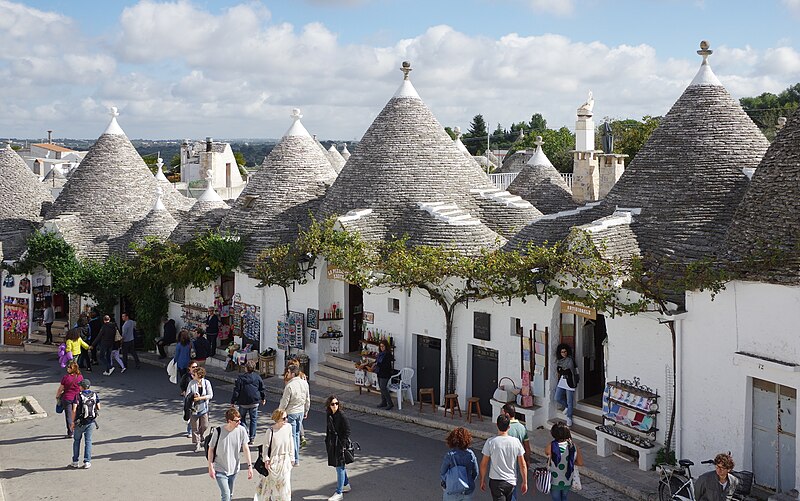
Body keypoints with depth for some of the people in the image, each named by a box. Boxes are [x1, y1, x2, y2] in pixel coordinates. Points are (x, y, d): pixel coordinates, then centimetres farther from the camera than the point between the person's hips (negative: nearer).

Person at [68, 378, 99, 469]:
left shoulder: (78, 396, -13)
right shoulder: (94, 395, -2)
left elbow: (74, 410, -16)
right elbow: (98, 408, 3)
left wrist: (72, 422, -10)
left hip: (80, 422, -2)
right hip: (91, 422, 3)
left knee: (76, 440, 13)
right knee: (88, 441, 9)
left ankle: (75, 462, 16)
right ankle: (87, 462, 6)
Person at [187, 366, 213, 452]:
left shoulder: (206, 383, -5)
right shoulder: (192, 383, -4)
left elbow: (210, 395, -7)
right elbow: (187, 395, -3)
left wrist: (200, 398, -18)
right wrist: (193, 396, -23)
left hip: (204, 408, 1)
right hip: (194, 408, 0)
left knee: (204, 426, 6)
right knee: (195, 427, 0)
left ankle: (200, 438, 37)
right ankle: (197, 444, 11)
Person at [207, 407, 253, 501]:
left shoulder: (241, 431, -11)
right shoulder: (218, 431, -20)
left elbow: (246, 449, -3)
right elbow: (211, 449, -9)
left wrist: (250, 466, -6)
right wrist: (210, 467, -9)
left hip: (233, 469, 4)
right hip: (220, 470, -4)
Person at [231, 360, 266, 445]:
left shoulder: (240, 378, -10)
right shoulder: (258, 377, -1)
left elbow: (236, 391, -9)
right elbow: (262, 389, 7)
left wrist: (233, 401, 1)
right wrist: (263, 398, 23)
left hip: (243, 403, -2)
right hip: (254, 402, 2)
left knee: (242, 418, 14)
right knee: (253, 419, 10)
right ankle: (252, 438, 11)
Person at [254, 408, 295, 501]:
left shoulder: (288, 427, -7)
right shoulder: (270, 431, -19)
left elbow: (291, 442, 5)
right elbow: (265, 446, -10)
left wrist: (291, 457, 10)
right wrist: (266, 459, -18)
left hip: (285, 460, 3)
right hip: (274, 461, -3)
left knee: (285, 482, 8)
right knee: (271, 482, 12)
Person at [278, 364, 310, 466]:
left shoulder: (289, 386, -21)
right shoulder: (305, 383, 0)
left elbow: (284, 402, -17)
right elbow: (308, 399, 9)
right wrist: (306, 411, 21)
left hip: (291, 413, -7)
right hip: (301, 411, 7)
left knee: (292, 435, 1)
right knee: (297, 434, 19)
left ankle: (295, 460, 3)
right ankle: (296, 456, 28)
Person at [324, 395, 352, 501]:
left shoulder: (341, 416, -17)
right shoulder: (329, 415, 4)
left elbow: (347, 431, -15)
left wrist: (343, 445, -17)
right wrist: (327, 442, 14)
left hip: (340, 444, -8)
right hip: (332, 444, 8)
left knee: (340, 467, -4)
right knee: (340, 466, 21)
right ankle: (346, 485, 39)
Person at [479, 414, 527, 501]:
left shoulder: (490, 442, -12)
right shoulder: (516, 442, -6)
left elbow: (484, 464, -6)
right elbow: (522, 465, -1)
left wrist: (482, 480, 8)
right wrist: (525, 482, 9)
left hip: (496, 481, -3)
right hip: (511, 481, 3)